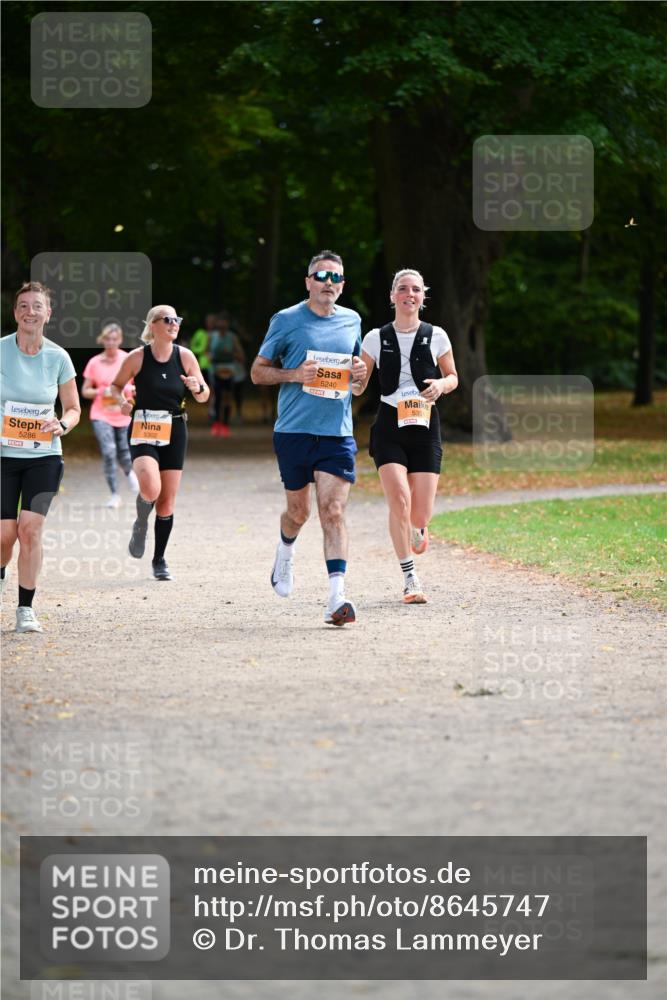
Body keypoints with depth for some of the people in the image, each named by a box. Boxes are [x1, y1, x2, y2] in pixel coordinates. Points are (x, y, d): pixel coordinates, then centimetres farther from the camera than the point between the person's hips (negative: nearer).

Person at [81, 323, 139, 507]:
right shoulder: (94, 363, 0)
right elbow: (85, 391, 5)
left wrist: (127, 389, -15)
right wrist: (101, 391, -13)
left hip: (124, 415, 1)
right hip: (101, 415, -1)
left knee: (124, 455, 3)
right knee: (108, 452, -17)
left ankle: (130, 473, 41)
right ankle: (114, 495, -7)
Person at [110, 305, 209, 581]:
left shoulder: (185, 356, 0)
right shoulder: (137, 357, -6)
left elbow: (204, 397, 7)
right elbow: (116, 385, 9)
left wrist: (198, 388, -16)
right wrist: (122, 400, -12)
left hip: (174, 432, 3)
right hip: (142, 431, -3)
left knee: (167, 500, 4)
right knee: (150, 488, -25)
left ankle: (159, 560, 19)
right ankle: (140, 524, 9)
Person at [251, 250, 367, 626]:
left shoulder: (352, 321, 12)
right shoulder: (286, 320, 1)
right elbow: (258, 371, 5)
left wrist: (360, 373, 3)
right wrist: (294, 374, -12)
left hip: (338, 433, 1)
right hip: (293, 430, -1)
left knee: (334, 511, -11)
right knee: (299, 511, 9)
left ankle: (337, 597, -16)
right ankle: (286, 552, 44)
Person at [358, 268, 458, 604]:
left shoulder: (436, 336, 3)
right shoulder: (376, 338, 3)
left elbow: (453, 377, 13)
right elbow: (359, 383, 11)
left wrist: (441, 384, -9)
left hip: (425, 426, 0)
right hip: (389, 426, 0)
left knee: (420, 516, -4)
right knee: (399, 499, -19)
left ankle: (416, 532, 36)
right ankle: (410, 580, -9)